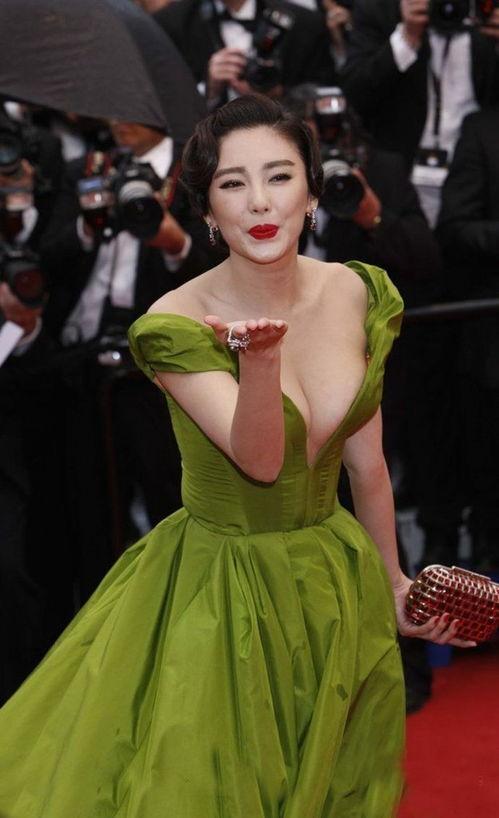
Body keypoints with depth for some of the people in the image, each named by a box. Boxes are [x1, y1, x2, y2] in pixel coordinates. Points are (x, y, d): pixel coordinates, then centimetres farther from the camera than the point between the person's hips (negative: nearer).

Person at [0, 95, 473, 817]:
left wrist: (393, 581, 13)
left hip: (338, 581, 5)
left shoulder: (361, 295, -5)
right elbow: (260, 461, -29)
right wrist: (259, 358, -47)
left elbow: (365, 461, 5)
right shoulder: (176, 325, -20)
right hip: (221, 589, -5)